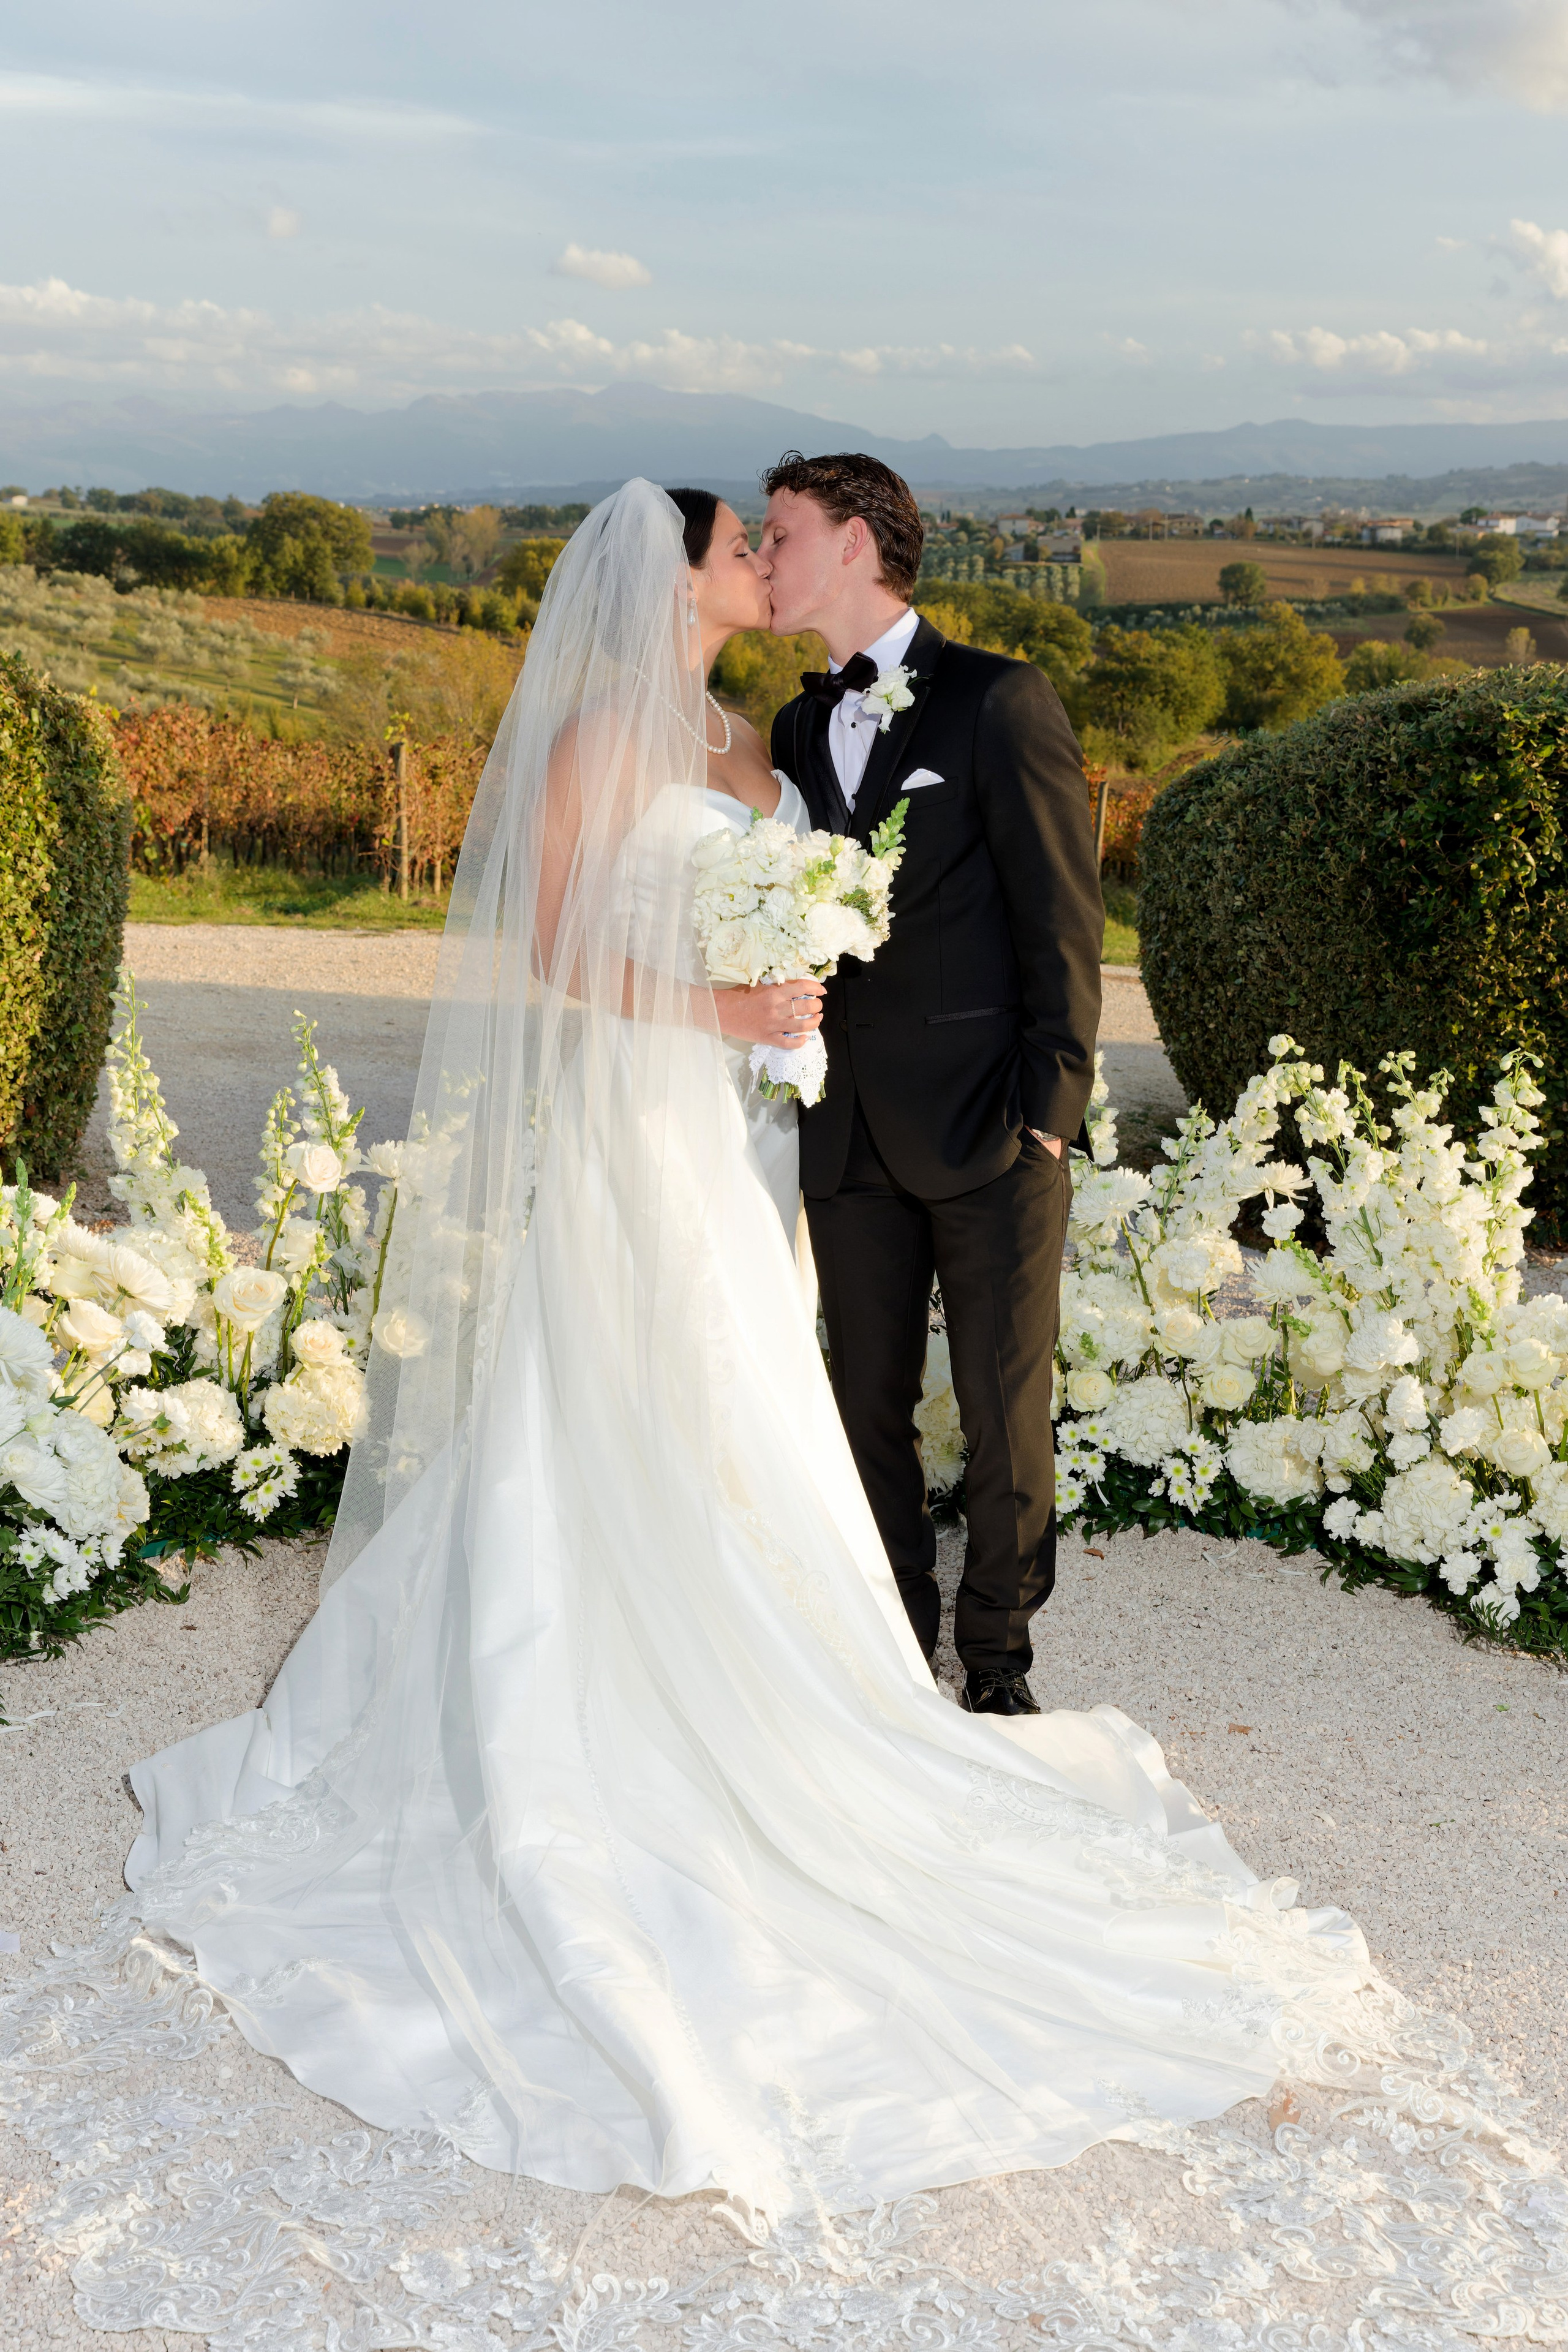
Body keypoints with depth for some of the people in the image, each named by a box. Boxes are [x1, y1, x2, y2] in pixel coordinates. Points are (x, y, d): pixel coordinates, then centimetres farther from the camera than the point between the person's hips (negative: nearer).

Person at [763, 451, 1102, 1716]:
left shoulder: (1000, 701, -6)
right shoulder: (798, 725, 13)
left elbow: (1063, 917, -8)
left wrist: (1050, 1108, -12)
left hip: (989, 1133, -5)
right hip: (849, 1134, 5)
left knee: (1006, 1411, 4)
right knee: (870, 1406, 12)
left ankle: (998, 1657, 22)